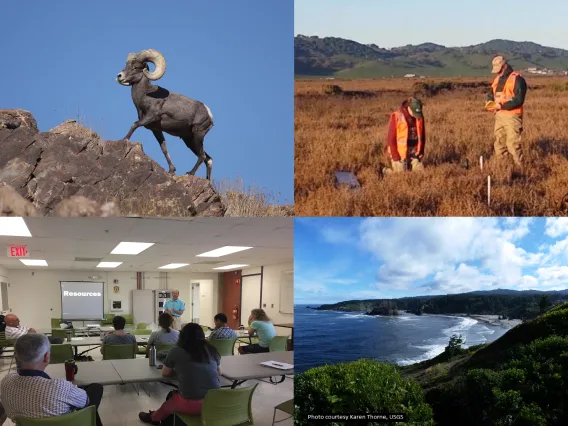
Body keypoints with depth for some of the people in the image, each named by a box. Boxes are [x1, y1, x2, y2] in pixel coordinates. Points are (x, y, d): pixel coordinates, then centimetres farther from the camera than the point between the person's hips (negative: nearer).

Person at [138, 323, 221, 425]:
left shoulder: (176, 351, -1)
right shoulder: (211, 350, 7)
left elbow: (165, 373, 14)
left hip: (191, 404, -3)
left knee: (171, 397, 29)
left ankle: (154, 418, 55)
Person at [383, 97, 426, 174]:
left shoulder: (420, 117, -2)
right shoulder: (396, 117, -17)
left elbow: (422, 135, 10)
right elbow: (391, 139, -14)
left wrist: (421, 152, 4)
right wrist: (395, 158, -15)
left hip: (414, 153, 5)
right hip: (400, 154, -5)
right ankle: (387, 171, 25)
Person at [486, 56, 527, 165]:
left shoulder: (517, 79, -11)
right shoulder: (497, 79, 14)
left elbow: (519, 100, -18)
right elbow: (491, 94, 24)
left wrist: (501, 106, -21)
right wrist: (490, 102, 0)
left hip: (512, 116, -8)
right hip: (499, 116, 8)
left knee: (512, 143, -13)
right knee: (499, 142, 12)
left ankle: (519, 167, -8)